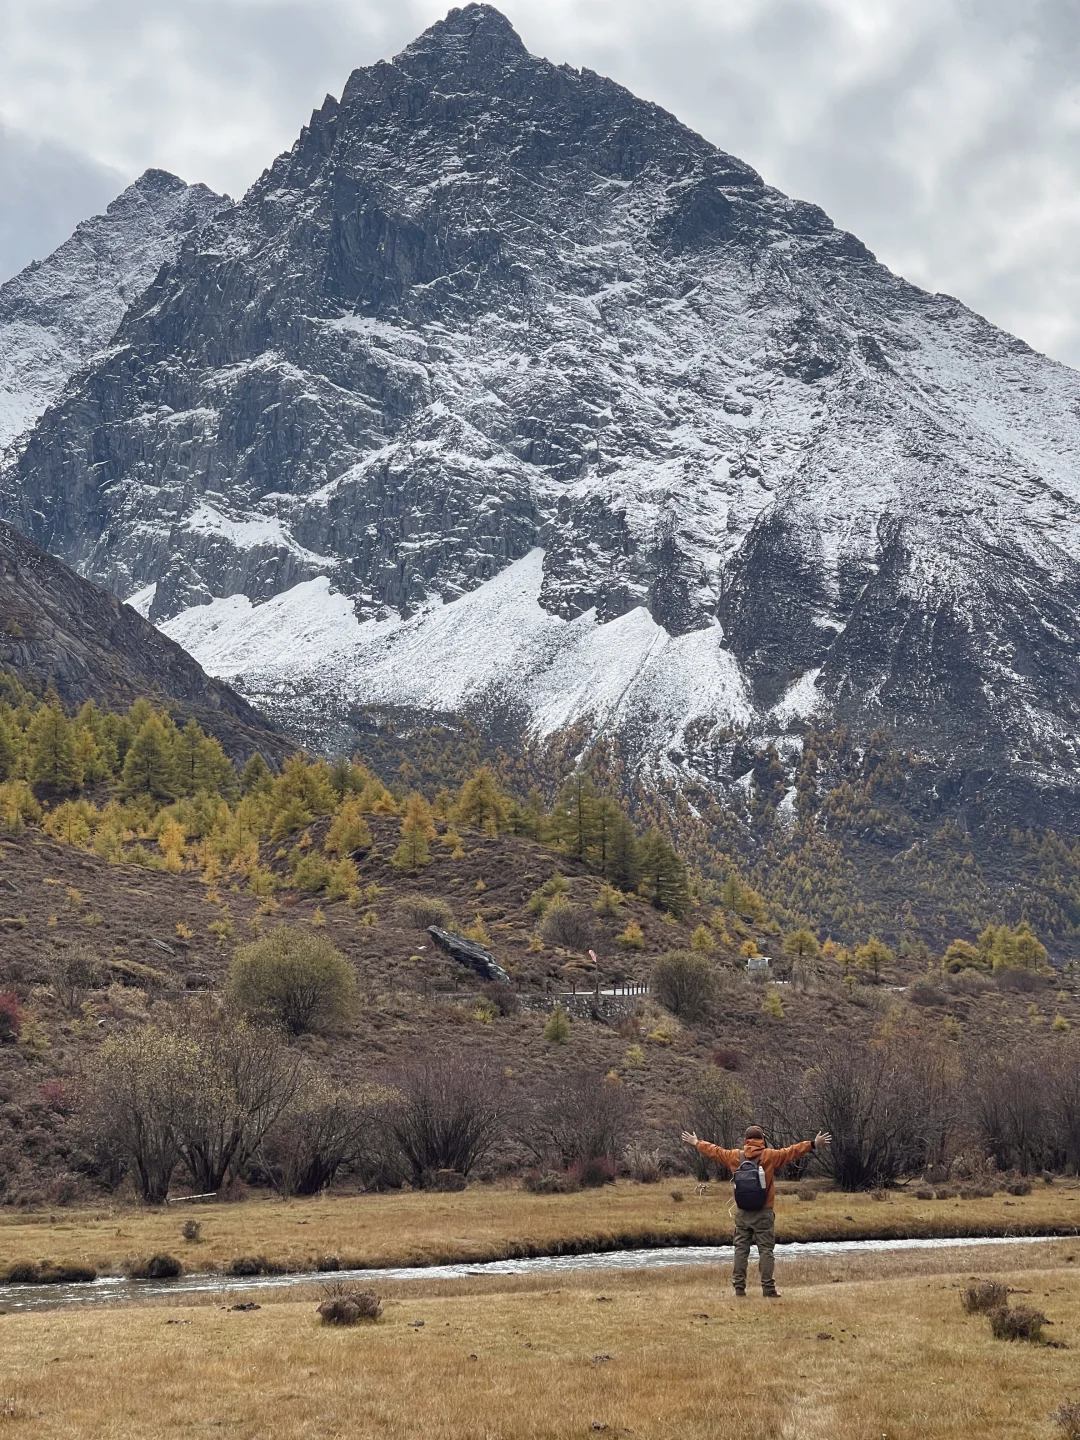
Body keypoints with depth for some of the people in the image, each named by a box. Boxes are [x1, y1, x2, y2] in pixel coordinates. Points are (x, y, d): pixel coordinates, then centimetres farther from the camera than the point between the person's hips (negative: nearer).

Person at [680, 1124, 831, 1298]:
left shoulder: (735, 1157, 3)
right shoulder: (769, 1156, -7)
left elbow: (714, 1151, 15)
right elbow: (792, 1151, -12)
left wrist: (696, 1143, 29)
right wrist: (813, 1144, -12)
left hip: (742, 1213, 3)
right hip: (763, 1213, -3)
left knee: (741, 1249, 9)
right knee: (766, 1250, 0)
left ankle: (739, 1287, 9)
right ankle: (768, 1289, -3)